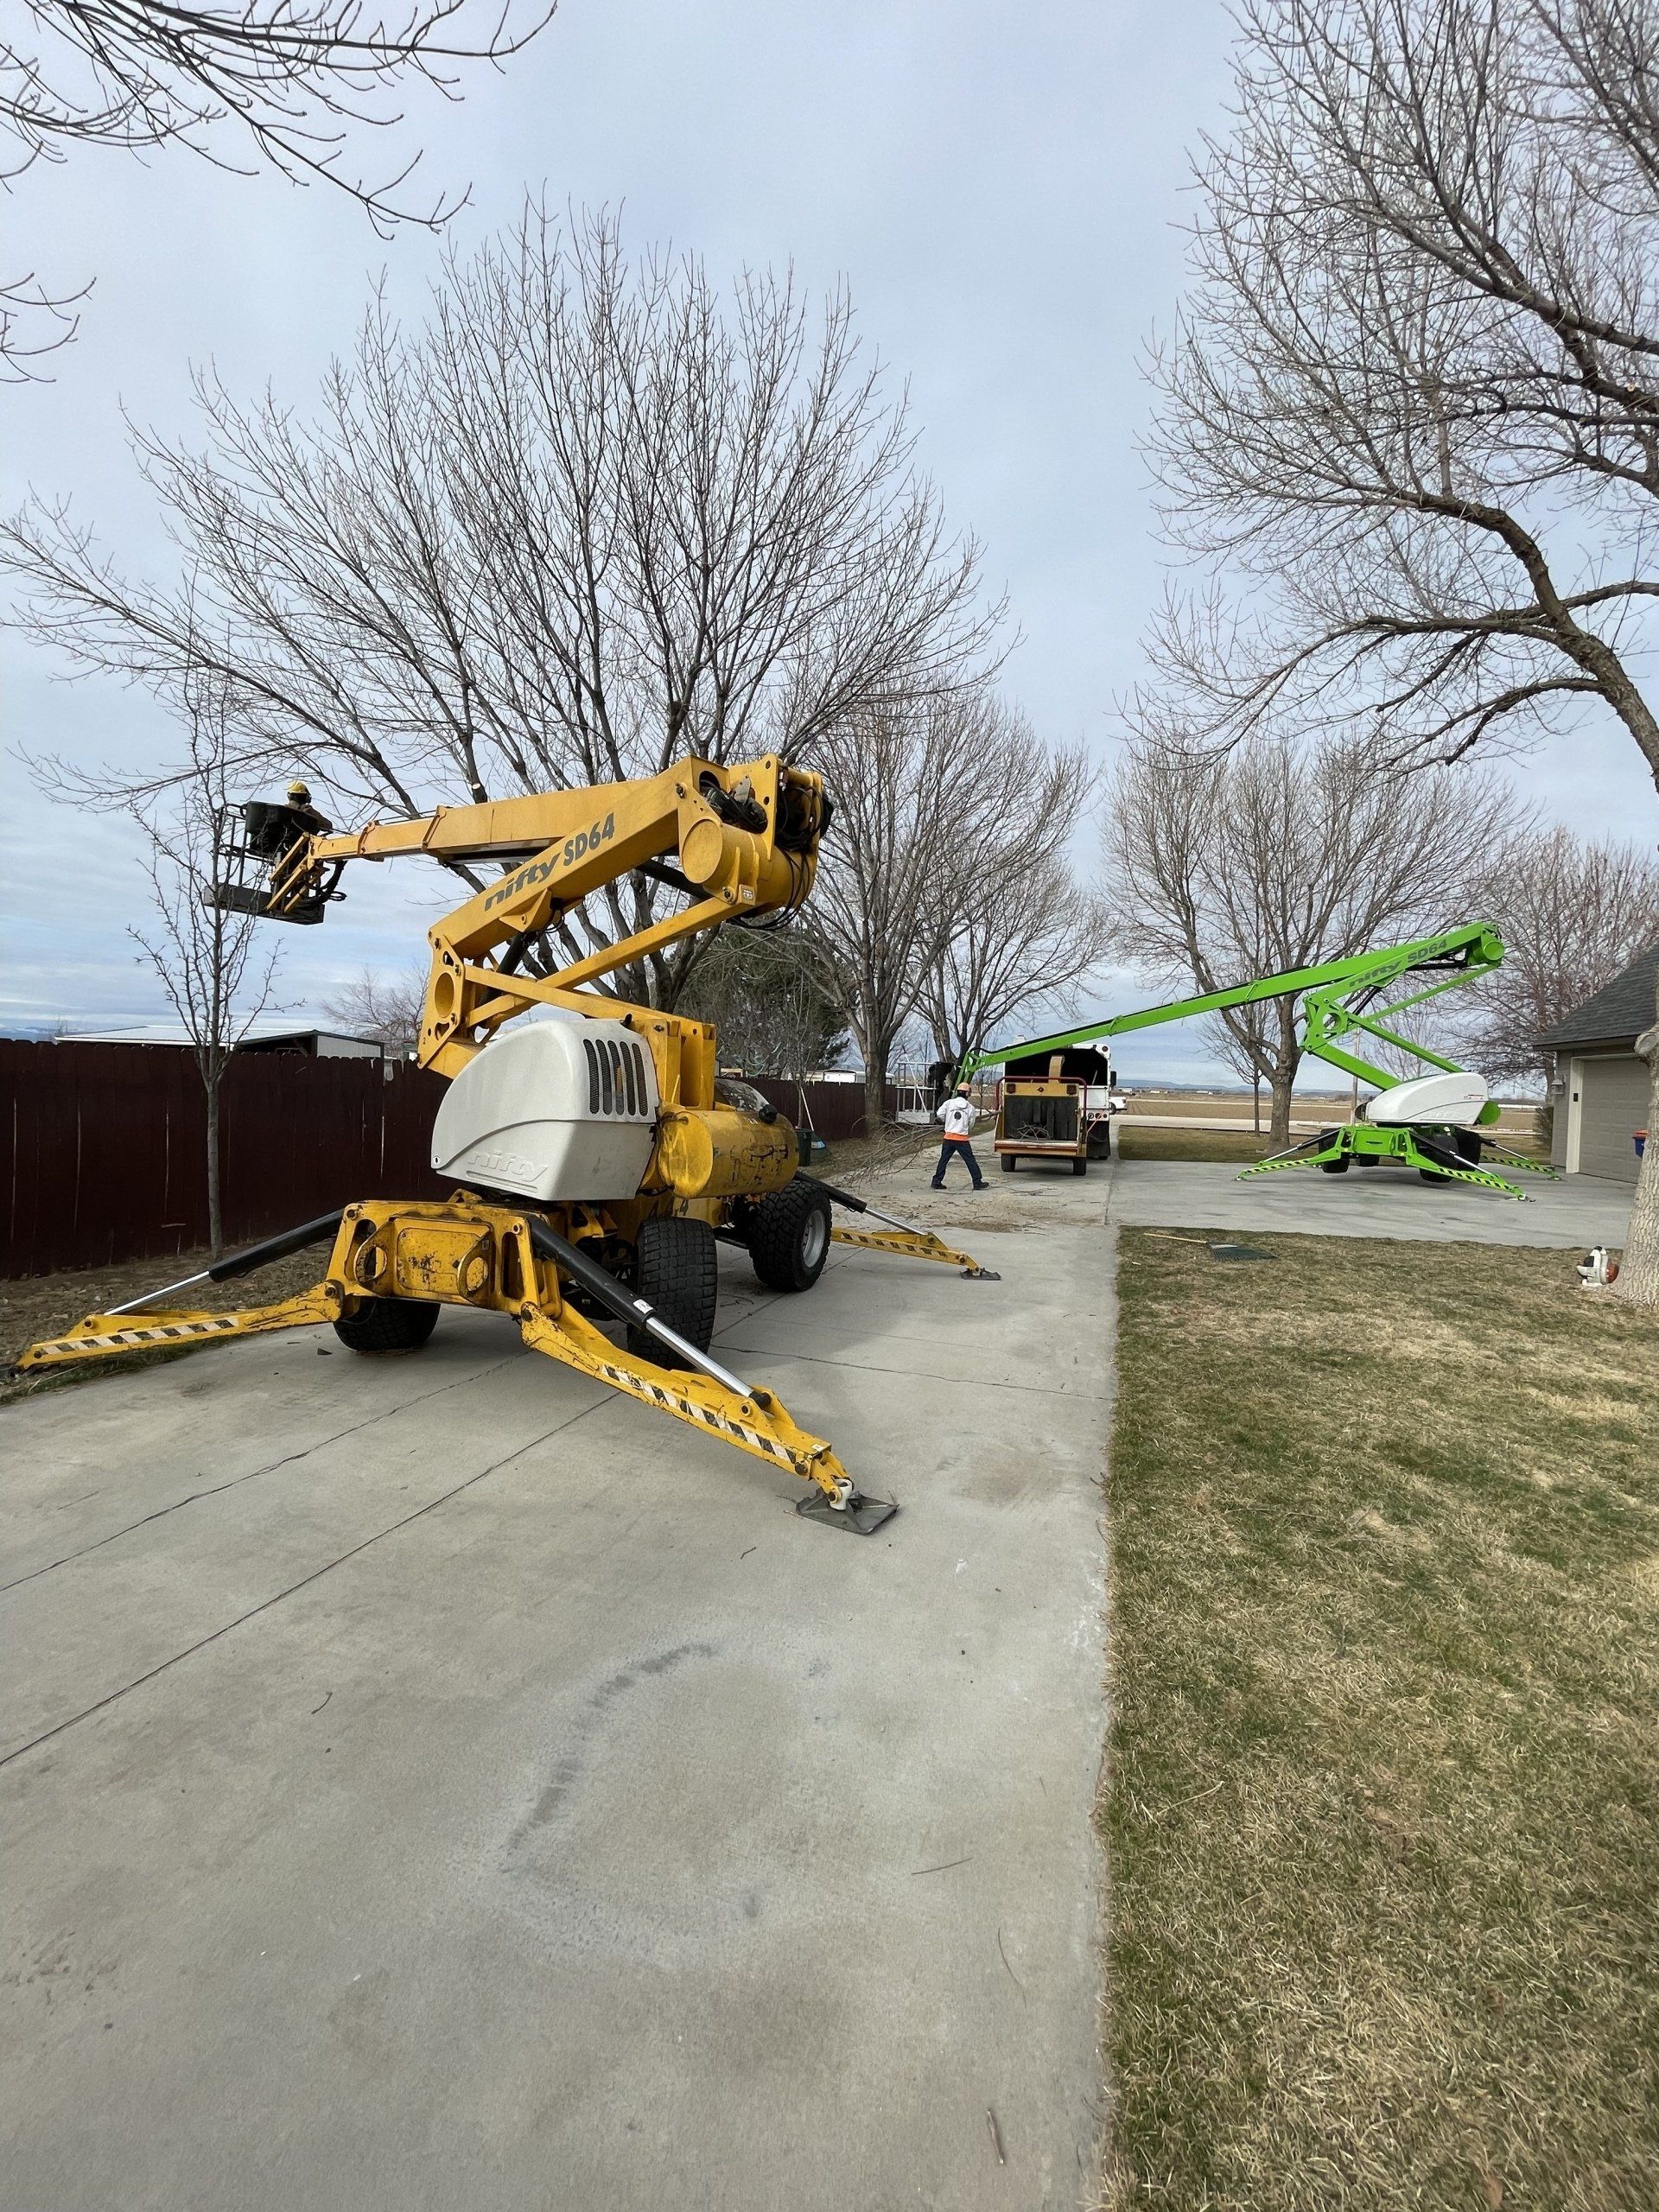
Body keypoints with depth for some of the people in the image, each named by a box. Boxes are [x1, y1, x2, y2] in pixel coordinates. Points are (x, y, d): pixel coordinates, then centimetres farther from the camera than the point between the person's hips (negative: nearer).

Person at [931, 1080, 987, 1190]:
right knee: (970, 1161, 6)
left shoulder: (949, 1103, -2)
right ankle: (978, 1182, 9)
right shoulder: (970, 1107, -1)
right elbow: (971, 1125, 5)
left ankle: (937, 1181, 10)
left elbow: (940, 1115, -9)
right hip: (962, 1139, -1)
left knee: (943, 1159, 11)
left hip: (949, 1137, 1)